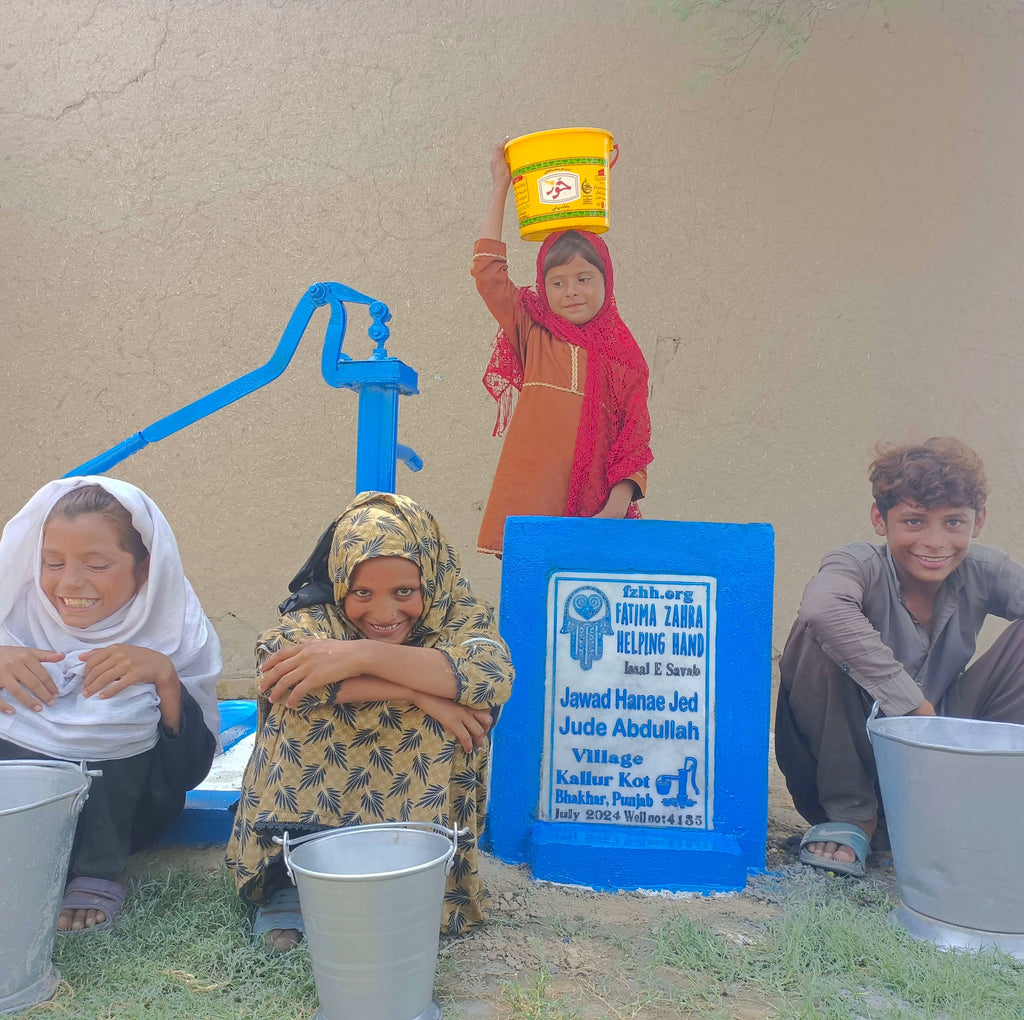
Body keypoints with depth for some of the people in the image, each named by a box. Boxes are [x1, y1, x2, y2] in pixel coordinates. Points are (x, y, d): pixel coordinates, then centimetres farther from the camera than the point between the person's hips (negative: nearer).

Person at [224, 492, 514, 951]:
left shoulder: (456, 609, -10)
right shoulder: (315, 616, -11)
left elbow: (495, 673, -31)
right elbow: (274, 663, -34)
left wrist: (363, 655, -39)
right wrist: (419, 691, -35)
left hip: (420, 803, 0)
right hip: (315, 802, 0)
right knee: (302, 698, -24)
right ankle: (290, 884, -16)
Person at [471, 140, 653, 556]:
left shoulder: (623, 354, 7)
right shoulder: (532, 333, 9)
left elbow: (634, 441, 4)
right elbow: (488, 270, 4)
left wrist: (616, 508, -8)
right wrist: (500, 187, 8)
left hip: (594, 511, 0)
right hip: (529, 505, 0)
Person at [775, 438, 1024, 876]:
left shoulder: (984, 573, -7)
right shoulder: (862, 565, -21)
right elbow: (821, 607, -45)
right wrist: (911, 702, -39)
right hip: (851, 754, -3)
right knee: (819, 632, -31)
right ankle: (850, 815, -12)